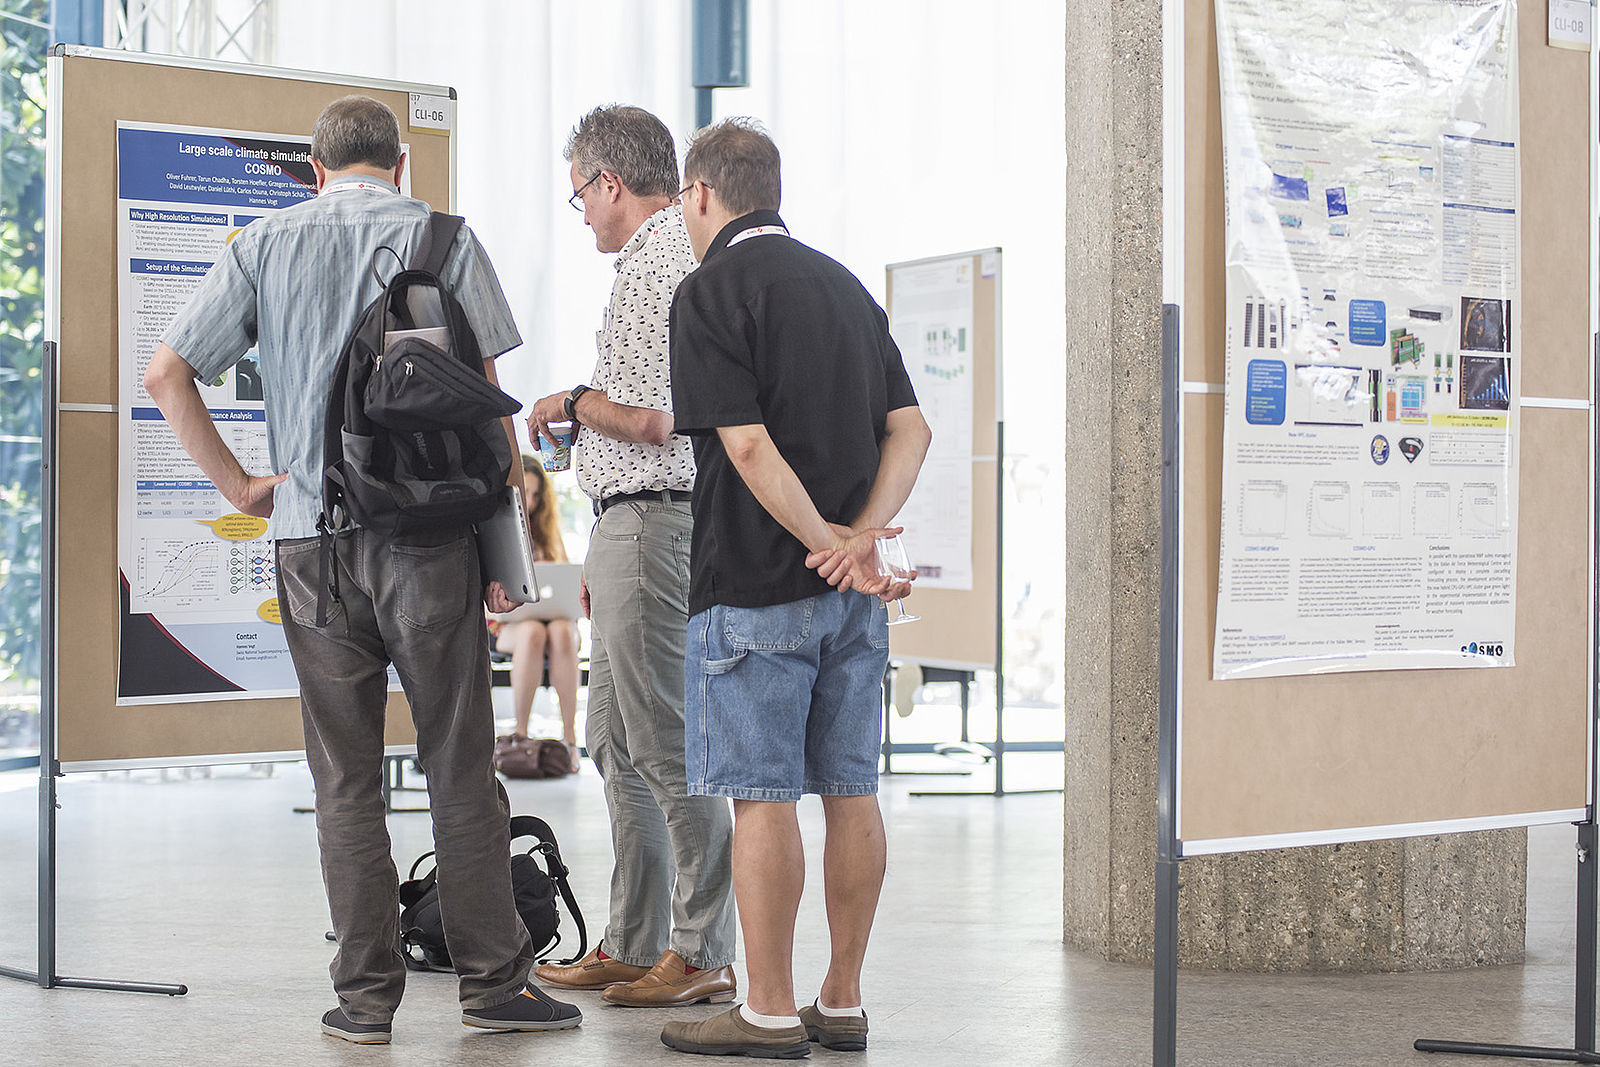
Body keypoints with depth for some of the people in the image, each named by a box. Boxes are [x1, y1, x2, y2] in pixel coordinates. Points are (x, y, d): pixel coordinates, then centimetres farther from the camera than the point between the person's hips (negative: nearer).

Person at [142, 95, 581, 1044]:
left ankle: (368, 994, 8)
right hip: (430, 538, -1)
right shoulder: (444, 237, 2)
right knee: (462, 770, 5)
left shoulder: (266, 244, 7)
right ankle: (494, 978, 8)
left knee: (346, 780, 7)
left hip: (312, 539, 2)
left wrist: (237, 484, 11)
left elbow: (166, 374, 4)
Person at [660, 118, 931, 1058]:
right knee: (851, 789, 9)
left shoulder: (712, 291, -8)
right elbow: (911, 429, 7)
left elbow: (748, 444, -18)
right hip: (853, 592, 7)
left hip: (756, 586, -7)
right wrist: (861, 535, -5)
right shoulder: (844, 284, 14)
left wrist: (828, 543, -12)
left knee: (762, 796, -2)